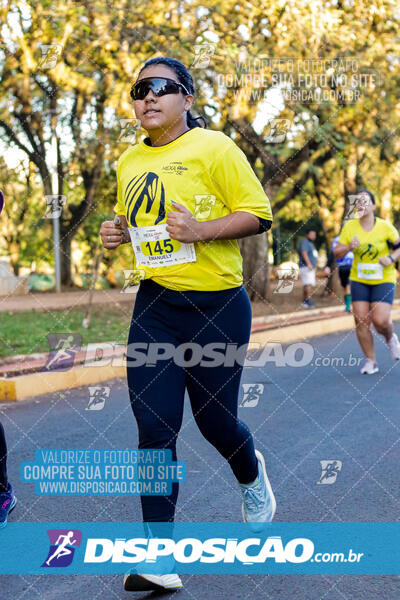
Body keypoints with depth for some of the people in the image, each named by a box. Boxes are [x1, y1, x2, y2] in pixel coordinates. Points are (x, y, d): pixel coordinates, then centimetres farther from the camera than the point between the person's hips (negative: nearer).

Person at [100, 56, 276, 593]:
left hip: (217, 305, -4)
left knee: (214, 418, 6)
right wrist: (116, 232, 4)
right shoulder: (128, 162, 11)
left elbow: (258, 214, -9)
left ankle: (251, 475, 44)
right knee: (154, 427, -4)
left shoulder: (214, 148, -7)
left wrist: (201, 230, -23)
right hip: (154, 306, 4)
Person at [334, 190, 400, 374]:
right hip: (359, 280, 2)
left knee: (380, 320, -15)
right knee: (361, 320, -5)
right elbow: (337, 253, -2)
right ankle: (370, 361, 9)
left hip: (383, 280, -2)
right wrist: (349, 247, -21)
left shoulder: (385, 227, -8)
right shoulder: (349, 226, -2)